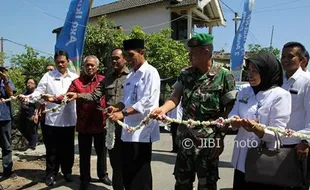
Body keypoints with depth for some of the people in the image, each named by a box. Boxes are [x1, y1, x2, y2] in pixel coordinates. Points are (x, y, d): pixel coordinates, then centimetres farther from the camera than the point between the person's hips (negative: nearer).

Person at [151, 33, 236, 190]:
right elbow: (175, 98, -3)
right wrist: (163, 108, -25)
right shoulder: (185, 75, 4)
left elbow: (229, 109, -9)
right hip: (185, 138, 5)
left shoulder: (224, 76, -10)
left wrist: (220, 138, -11)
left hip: (209, 140, -4)